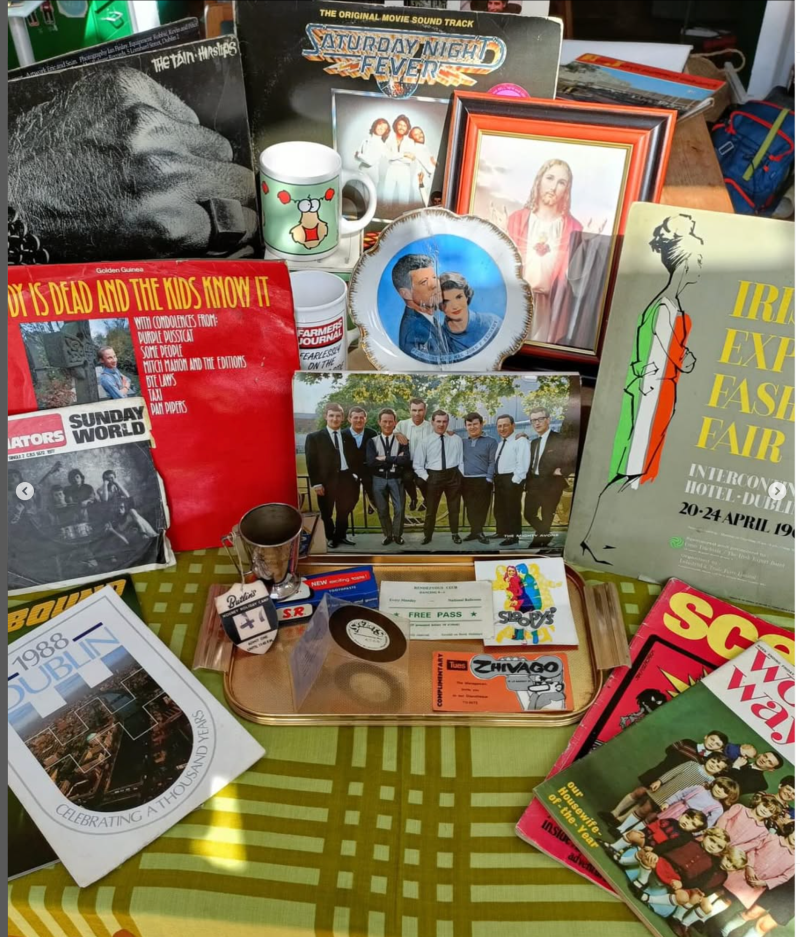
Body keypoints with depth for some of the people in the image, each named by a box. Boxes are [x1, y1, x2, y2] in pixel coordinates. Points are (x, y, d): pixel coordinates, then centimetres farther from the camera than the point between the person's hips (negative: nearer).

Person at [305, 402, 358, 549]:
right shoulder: (314, 437, -3)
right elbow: (311, 462, -7)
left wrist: (354, 474, 3)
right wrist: (316, 483, -12)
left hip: (345, 478, 3)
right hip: (326, 480, -3)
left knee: (344, 511, 15)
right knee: (326, 512, 10)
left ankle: (341, 536, 32)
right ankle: (331, 537, 27)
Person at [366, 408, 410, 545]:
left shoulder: (401, 440, -1)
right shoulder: (373, 441, 0)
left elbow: (406, 460, -17)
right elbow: (370, 462, -15)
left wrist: (385, 459, -17)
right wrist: (395, 459, -16)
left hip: (396, 479, -1)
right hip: (379, 479, 1)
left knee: (399, 509, 2)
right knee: (382, 510, 11)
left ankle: (397, 534, 23)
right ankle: (387, 534, 29)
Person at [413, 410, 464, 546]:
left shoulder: (456, 440, 1)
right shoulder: (425, 441, -2)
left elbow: (461, 460, 4)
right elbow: (417, 465, 0)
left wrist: (461, 476, -4)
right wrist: (427, 477, -7)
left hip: (453, 475, 1)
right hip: (434, 476, -1)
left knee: (454, 507, 14)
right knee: (431, 508, 8)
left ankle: (455, 534, 29)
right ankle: (427, 535, 23)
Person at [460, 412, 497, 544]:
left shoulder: (490, 442, 2)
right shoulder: (462, 442, 14)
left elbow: (493, 462, -3)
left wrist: (488, 479, -11)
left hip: (482, 481, -3)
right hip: (465, 481, 4)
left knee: (481, 508, -2)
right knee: (470, 508, 6)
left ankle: (476, 531, 9)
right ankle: (477, 531, 16)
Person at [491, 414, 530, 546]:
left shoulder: (520, 441, -10)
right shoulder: (500, 443, 18)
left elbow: (523, 463, -18)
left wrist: (514, 480, -21)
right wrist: (494, 478, 7)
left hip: (512, 479, -9)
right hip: (499, 478, 9)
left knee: (512, 509, -4)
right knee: (499, 508, 17)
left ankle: (514, 536, 5)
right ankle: (502, 532, 30)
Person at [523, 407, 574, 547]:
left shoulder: (560, 439, -10)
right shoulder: (534, 442, 15)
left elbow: (575, 459, -16)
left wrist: (563, 471, -16)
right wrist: (527, 483, 5)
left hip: (551, 485, -7)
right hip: (533, 484, 7)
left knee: (547, 517, 4)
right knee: (529, 514, 9)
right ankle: (544, 535, 31)